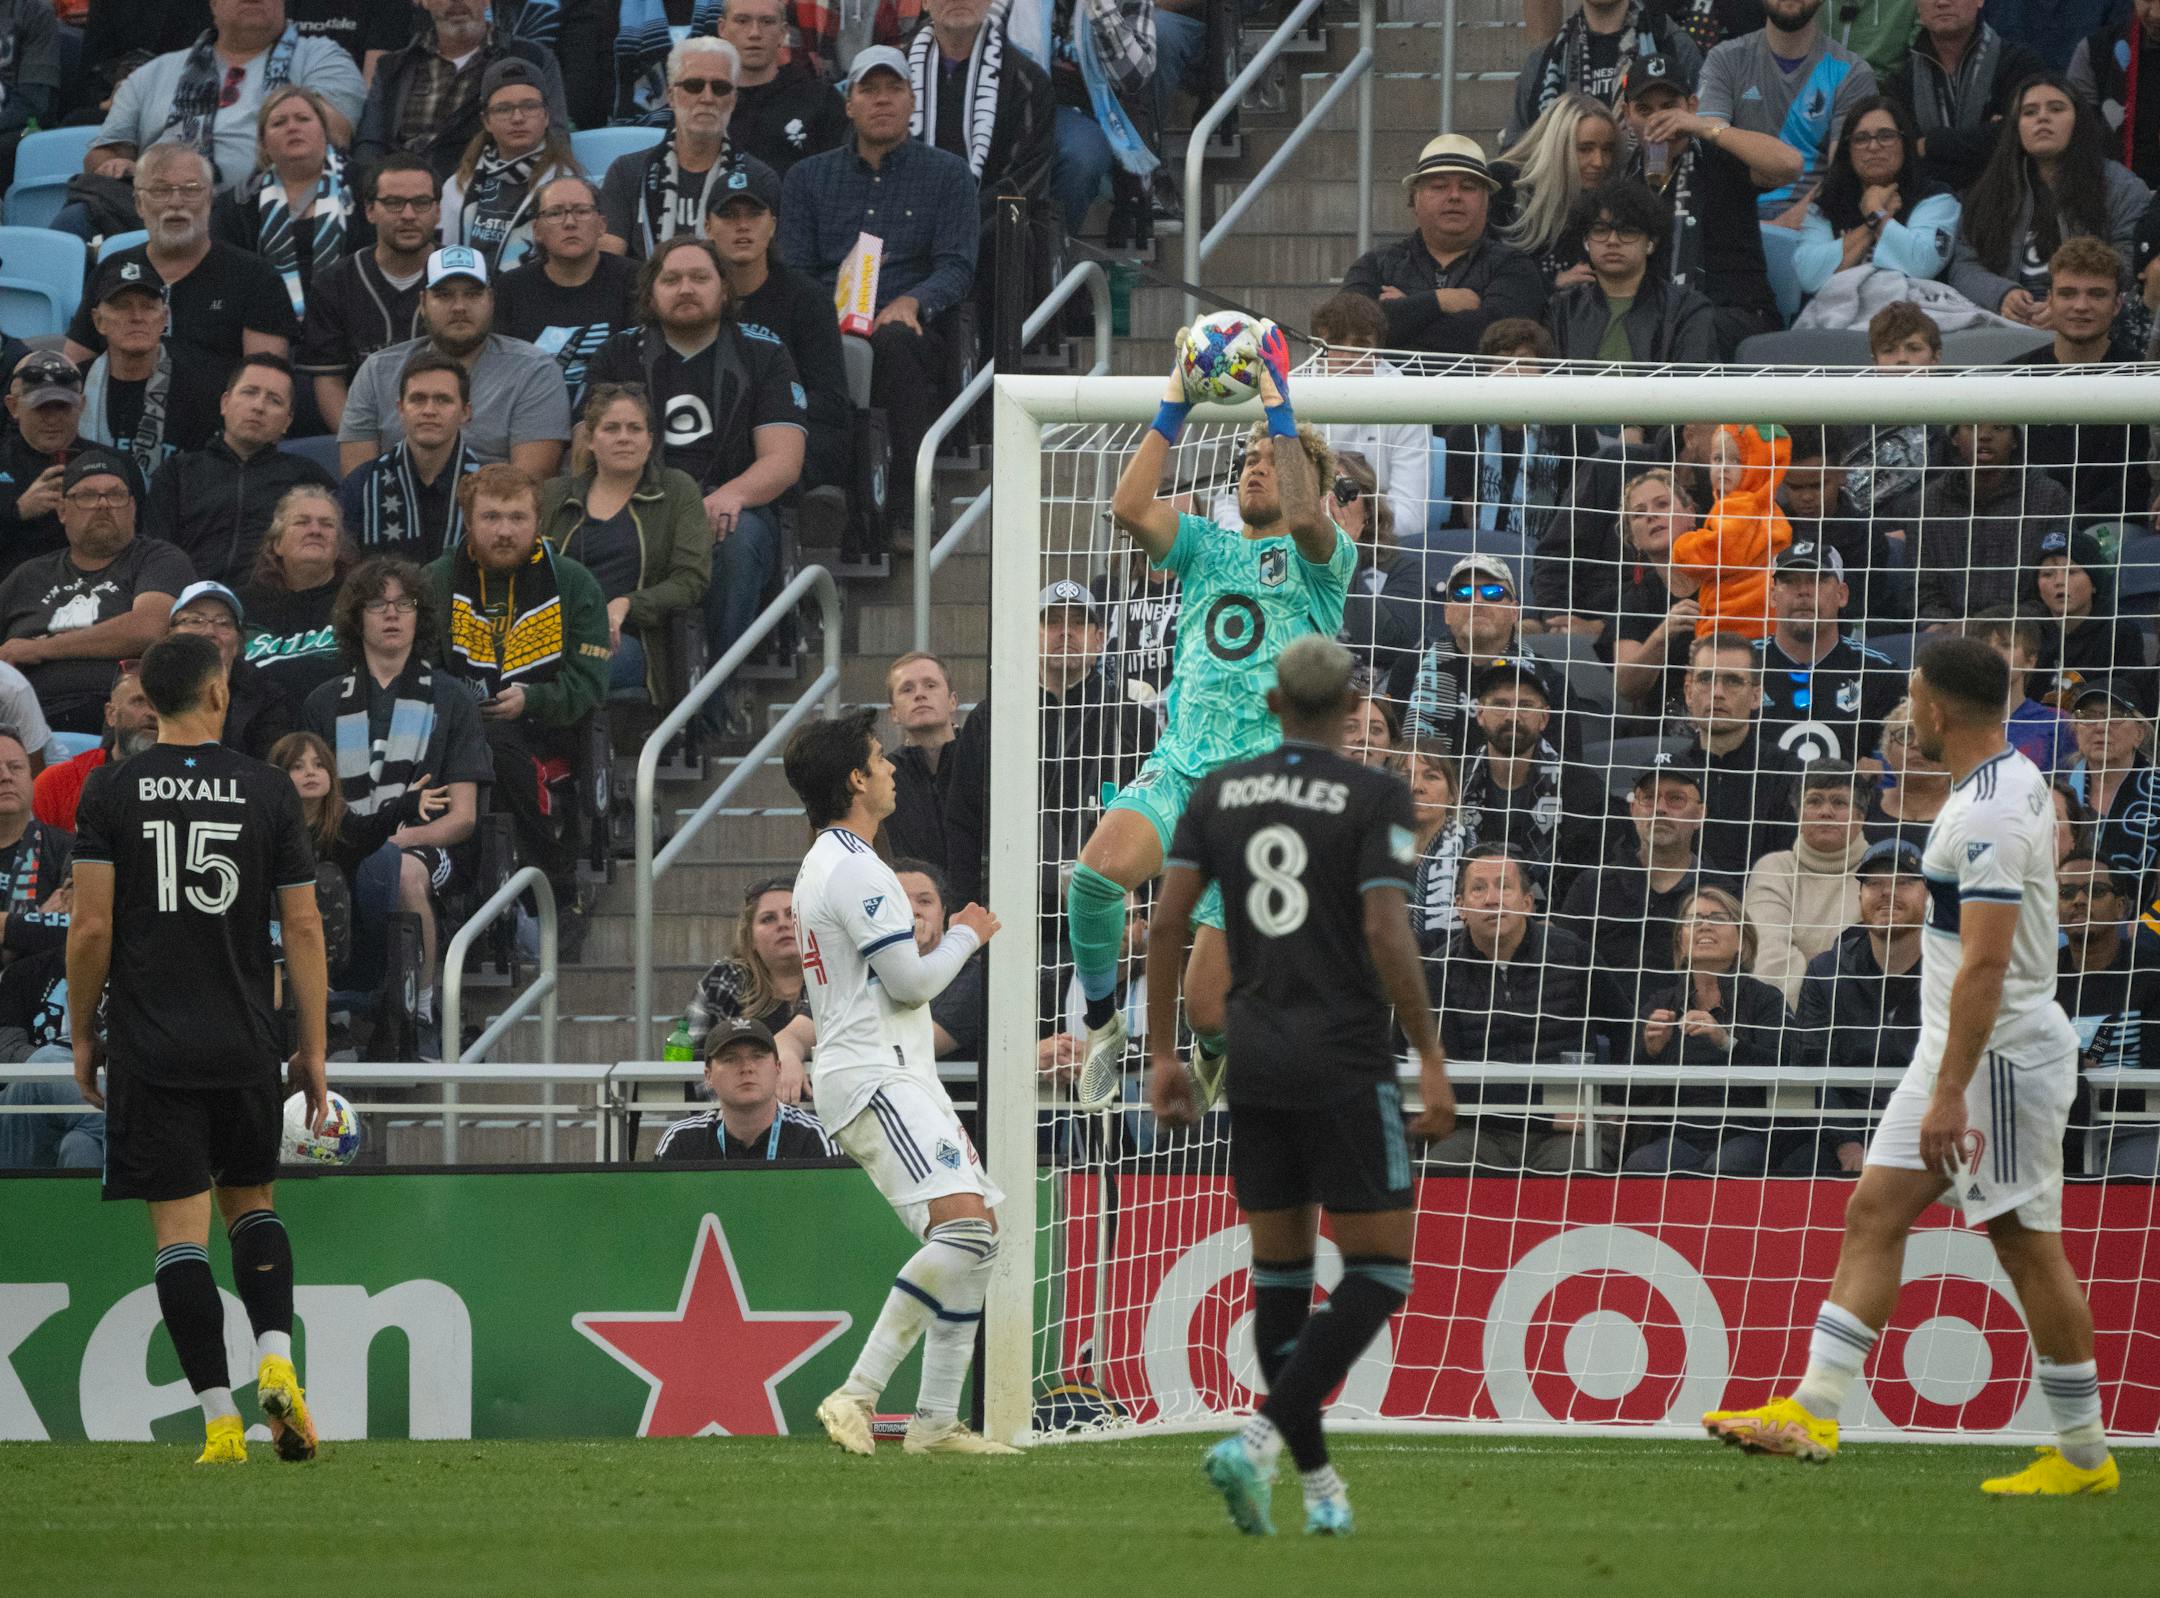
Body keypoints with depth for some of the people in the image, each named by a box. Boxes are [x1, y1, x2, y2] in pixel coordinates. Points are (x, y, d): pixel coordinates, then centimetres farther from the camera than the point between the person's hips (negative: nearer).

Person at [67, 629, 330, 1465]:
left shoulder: (111, 793, -2)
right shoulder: (268, 792, 1)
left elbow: (91, 927, -5)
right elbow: (304, 930, 1)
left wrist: (82, 1034, 8)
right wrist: (313, 1049, 8)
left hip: (150, 1048, -1)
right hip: (246, 1046, 2)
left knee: (181, 1231, 0)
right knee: (252, 1204, 20)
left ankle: (220, 1420, -6)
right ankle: (276, 1365, -1)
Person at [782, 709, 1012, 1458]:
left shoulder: (823, 864, 21)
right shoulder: (856, 869, -13)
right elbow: (910, 981, -15)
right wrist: (966, 937, 2)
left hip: (897, 1075, 11)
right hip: (873, 1078, -11)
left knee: (979, 1231, 9)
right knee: (962, 1223, -24)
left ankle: (937, 1421, 6)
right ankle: (858, 1392, -26)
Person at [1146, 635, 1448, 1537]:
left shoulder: (1219, 793, 6)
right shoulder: (1375, 797, -7)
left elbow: (1166, 923, 2)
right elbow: (1386, 933, -16)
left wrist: (1162, 1054, 9)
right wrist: (1431, 1059, -10)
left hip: (1253, 1057, 5)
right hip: (1346, 1061, -5)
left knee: (1280, 1271, 13)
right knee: (1379, 1273, 1)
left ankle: (1316, 1482, 15)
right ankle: (1259, 1439, -18)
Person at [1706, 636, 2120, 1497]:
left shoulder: (1988, 815, -22)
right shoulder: (2015, 780, 11)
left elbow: (1985, 963, -27)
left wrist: (1950, 1094, -28)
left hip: (2000, 1053, -10)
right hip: (1956, 1044, 10)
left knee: (2028, 1247, -4)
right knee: (1874, 1212, 6)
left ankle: (2084, 1453, 4)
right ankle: (1812, 1410, 5)